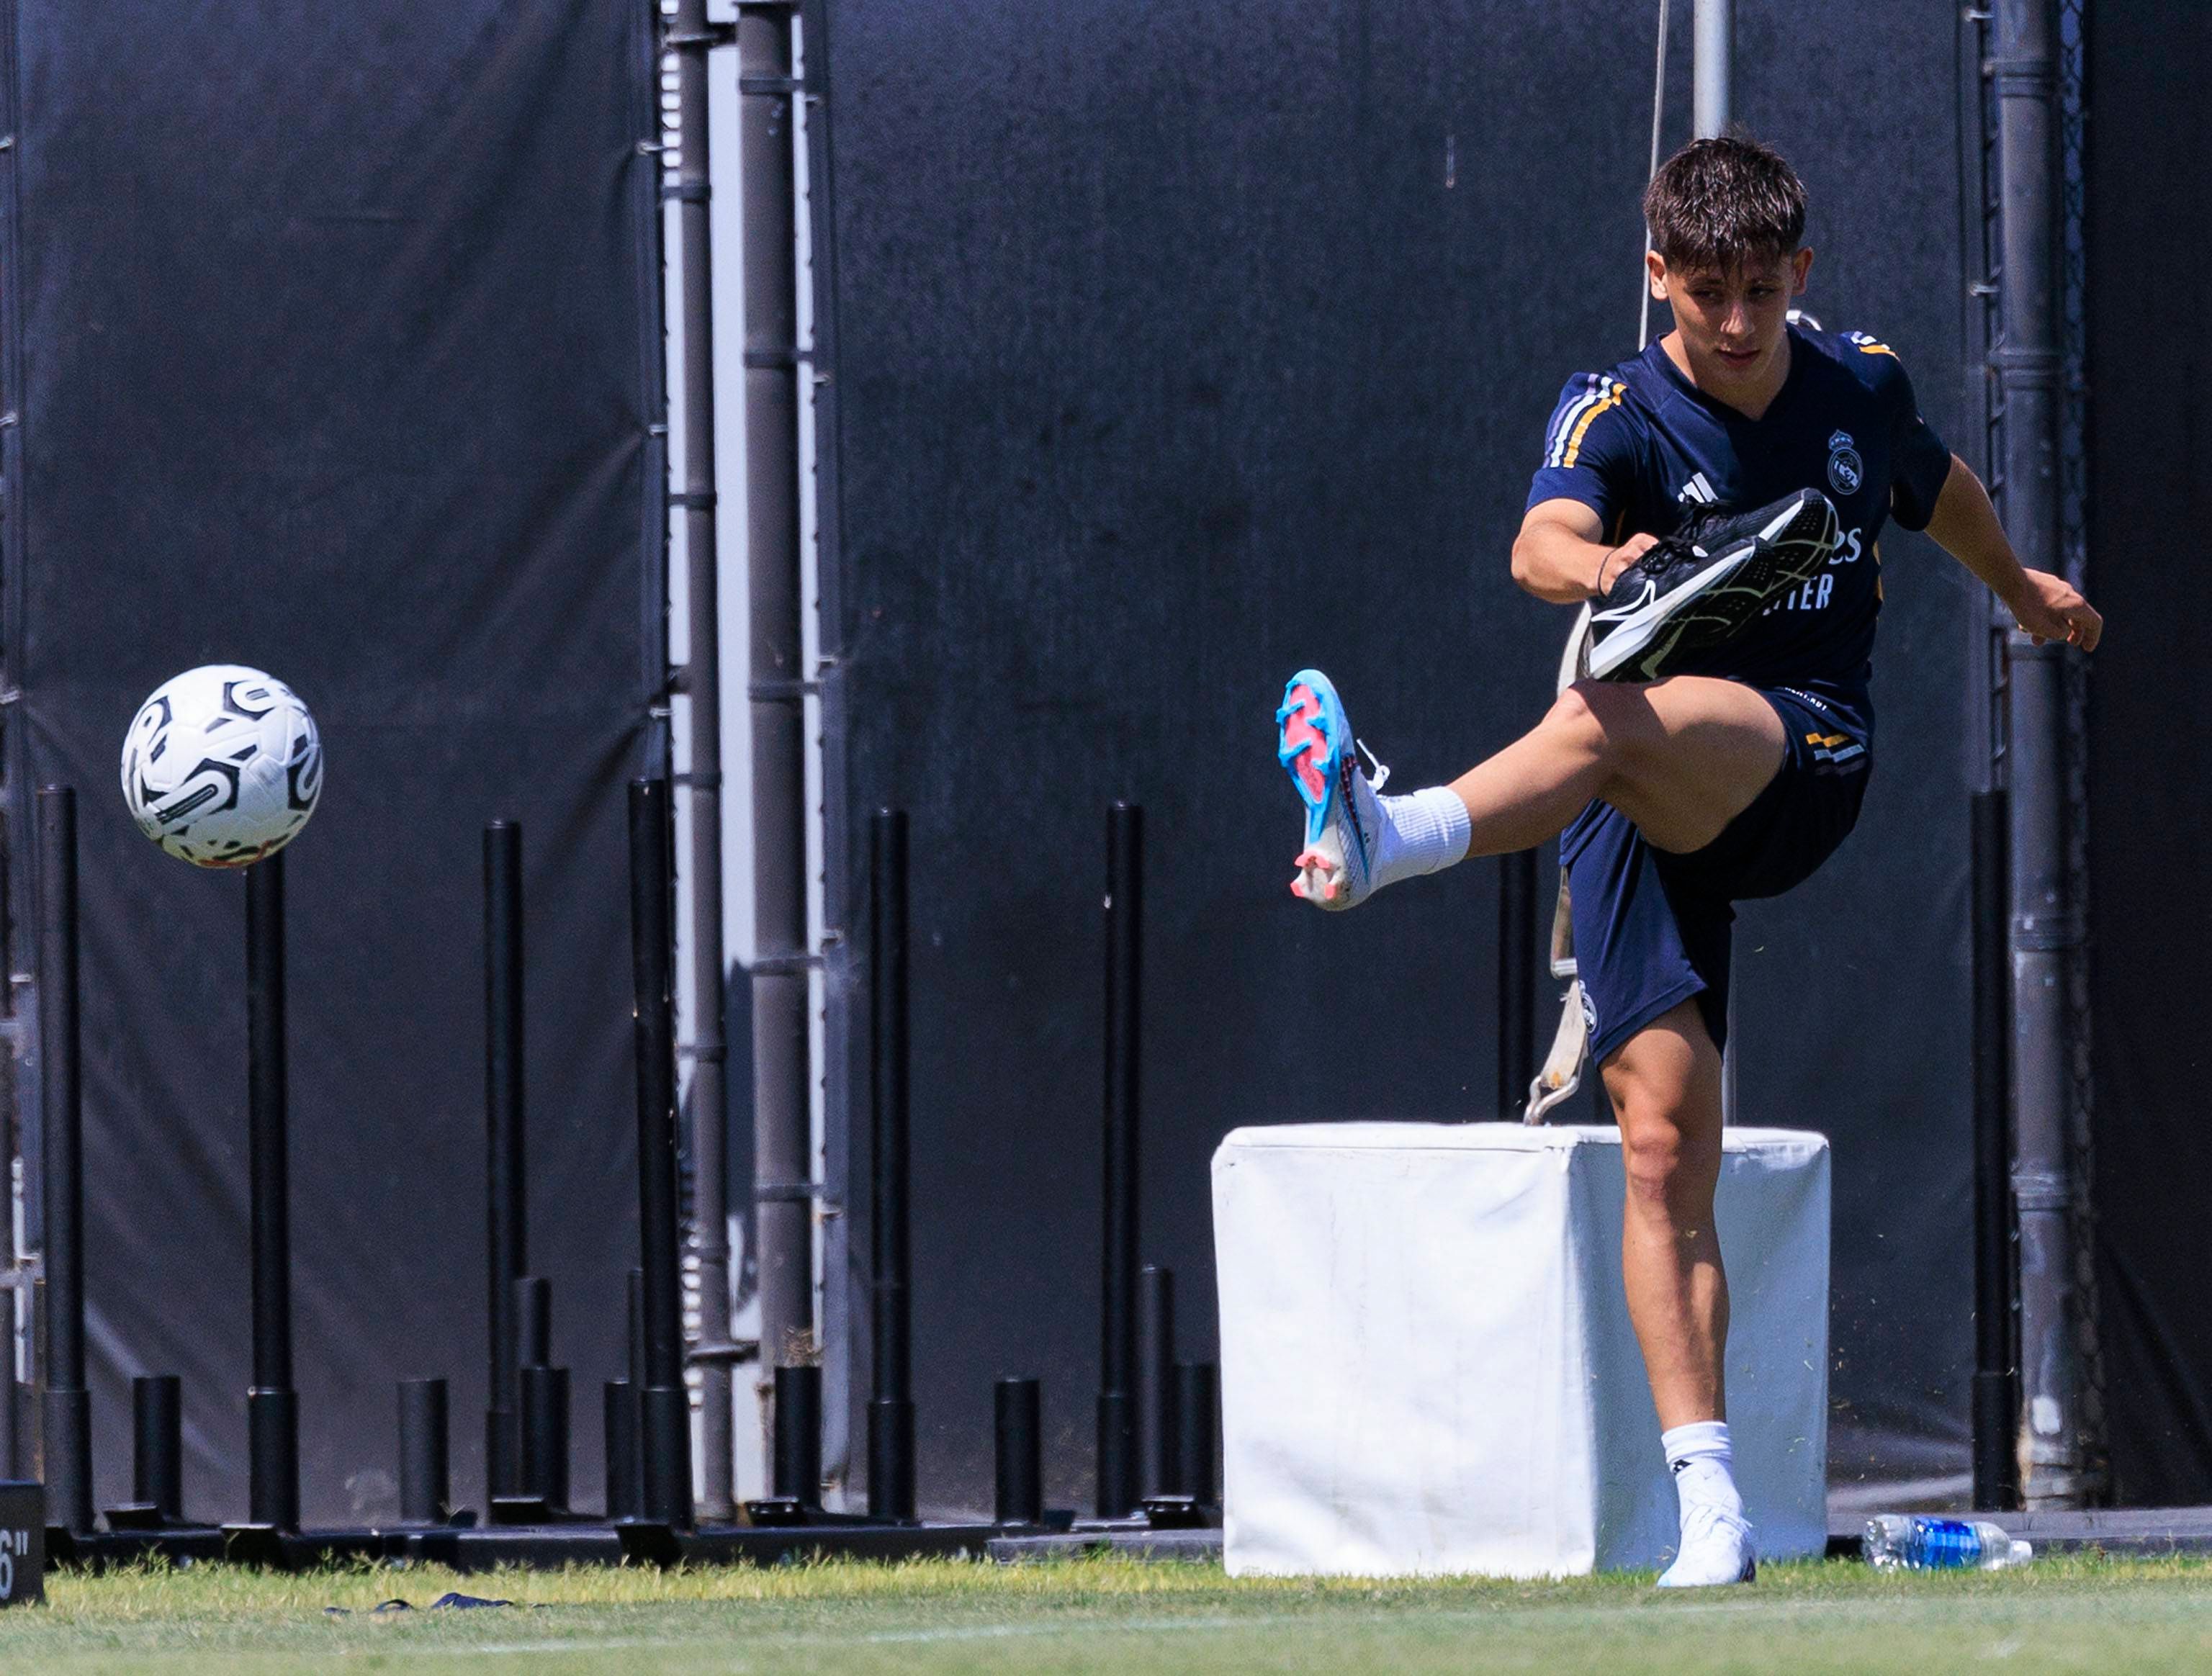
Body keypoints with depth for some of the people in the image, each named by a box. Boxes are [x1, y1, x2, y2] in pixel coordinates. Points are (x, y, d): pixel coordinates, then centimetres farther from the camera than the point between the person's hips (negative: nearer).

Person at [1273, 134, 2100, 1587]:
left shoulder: (1865, 387, 7)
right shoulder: (1619, 416, -3)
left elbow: (1940, 487, 32)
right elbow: (1541, 541, -26)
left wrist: (2019, 586, 50)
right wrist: (1596, 563, -50)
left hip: (1808, 766, -1)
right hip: (1648, 817, 1)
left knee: (1614, 720, -37)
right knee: (1665, 1139, -13)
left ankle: (1395, 838, -65)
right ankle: (1711, 1510, -12)